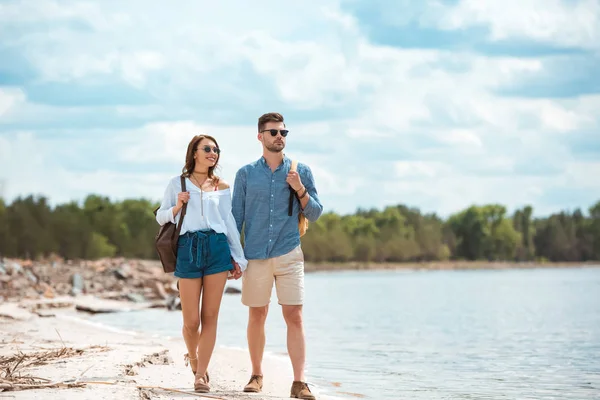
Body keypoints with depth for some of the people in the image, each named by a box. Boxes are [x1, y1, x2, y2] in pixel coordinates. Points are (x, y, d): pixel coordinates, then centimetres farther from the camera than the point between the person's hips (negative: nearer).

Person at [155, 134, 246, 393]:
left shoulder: (221, 187, 13)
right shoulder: (177, 184, 9)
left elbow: (229, 223, 13)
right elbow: (160, 217, 13)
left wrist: (238, 258, 10)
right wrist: (177, 207, -7)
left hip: (217, 248, 2)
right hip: (188, 249, -1)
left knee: (210, 317, -3)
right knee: (191, 320, -3)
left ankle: (201, 374, 1)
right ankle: (193, 357, 28)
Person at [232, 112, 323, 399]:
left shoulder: (301, 171, 7)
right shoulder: (246, 174, 7)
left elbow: (314, 214, 7)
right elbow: (236, 217, 9)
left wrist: (300, 190, -10)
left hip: (289, 255, -1)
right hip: (255, 256, 1)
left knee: (294, 317, -8)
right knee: (257, 316, 8)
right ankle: (256, 376, 22)